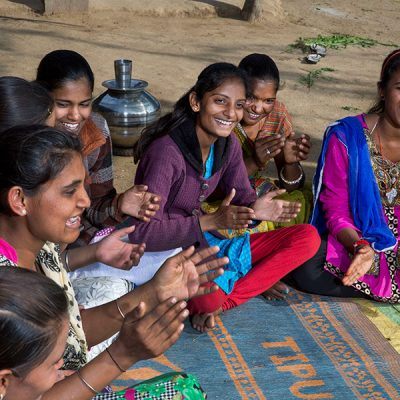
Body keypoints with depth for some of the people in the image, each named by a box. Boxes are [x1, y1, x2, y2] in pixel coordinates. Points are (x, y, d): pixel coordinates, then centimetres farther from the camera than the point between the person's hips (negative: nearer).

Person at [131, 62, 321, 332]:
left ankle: (221, 301, -10)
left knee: (308, 238, -3)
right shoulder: (166, 151, -25)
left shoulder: (228, 144, -1)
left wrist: (255, 209, -19)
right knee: (207, 296, -42)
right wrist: (212, 221, -33)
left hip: (205, 242, 8)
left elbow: (243, 197, 6)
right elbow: (142, 232, -28)